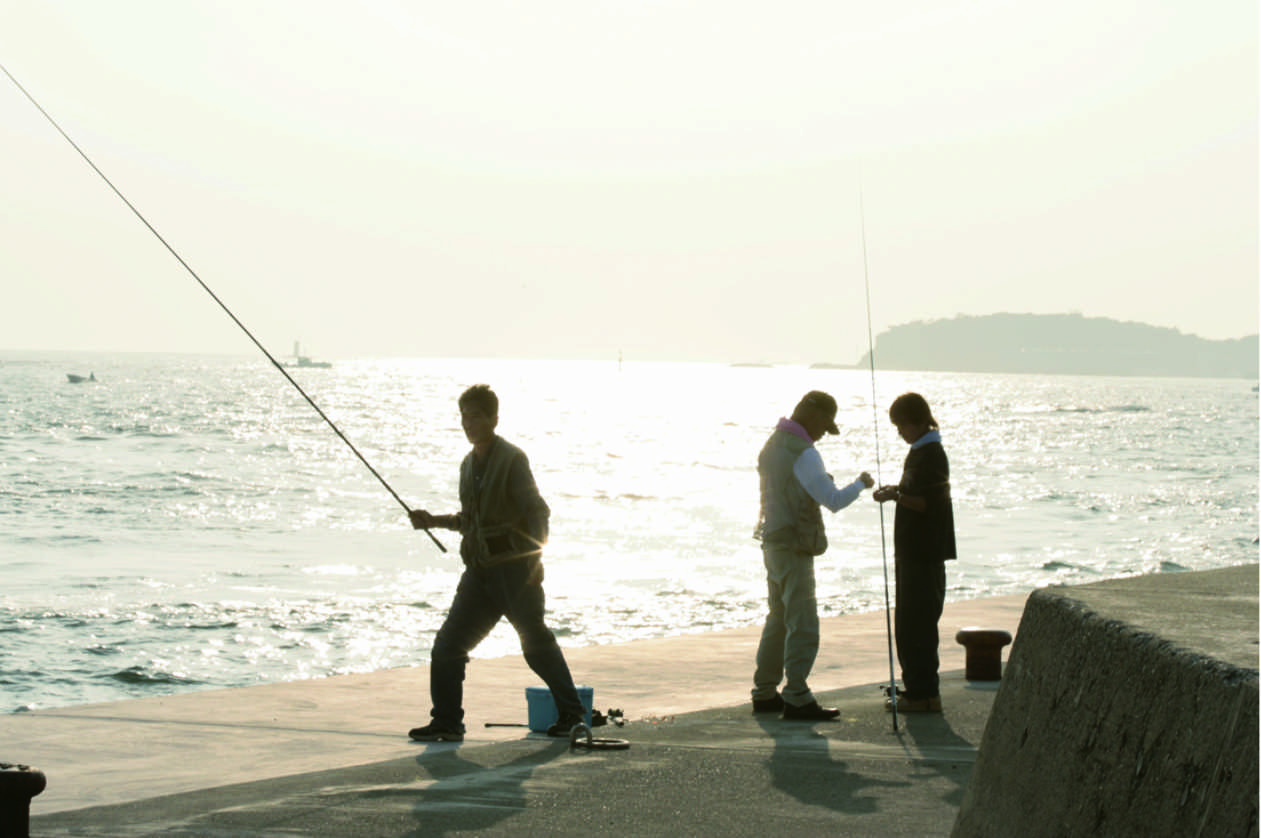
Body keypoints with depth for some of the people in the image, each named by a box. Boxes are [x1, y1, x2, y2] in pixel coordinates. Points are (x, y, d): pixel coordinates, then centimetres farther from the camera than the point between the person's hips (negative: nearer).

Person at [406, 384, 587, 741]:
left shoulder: (511, 459, -9)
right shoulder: (469, 464, 14)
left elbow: (537, 511, -14)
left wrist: (535, 554, -25)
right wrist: (434, 521, 13)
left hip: (515, 568, -7)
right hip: (480, 571, 7)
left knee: (537, 644, 4)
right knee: (448, 645, -1)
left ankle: (571, 711, 20)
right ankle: (447, 722, 5)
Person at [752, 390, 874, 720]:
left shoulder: (773, 444, 11)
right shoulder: (803, 454, -19)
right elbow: (833, 500, -22)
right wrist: (861, 484, -6)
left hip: (774, 542, 10)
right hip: (794, 549, -10)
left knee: (779, 620, 17)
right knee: (803, 625, -8)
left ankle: (765, 693, 22)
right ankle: (796, 699, -9)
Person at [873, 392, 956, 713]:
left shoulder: (931, 454, -14)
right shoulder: (917, 452, 16)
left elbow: (931, 503, -22)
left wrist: (897, 496, -30)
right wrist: (896, 492, 10)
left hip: (925, 552, -10)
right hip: (911, 551, 10)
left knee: (917, 625, -8)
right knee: (907, 625, 14)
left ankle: (924, 695, -5)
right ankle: (916, 689, 20)